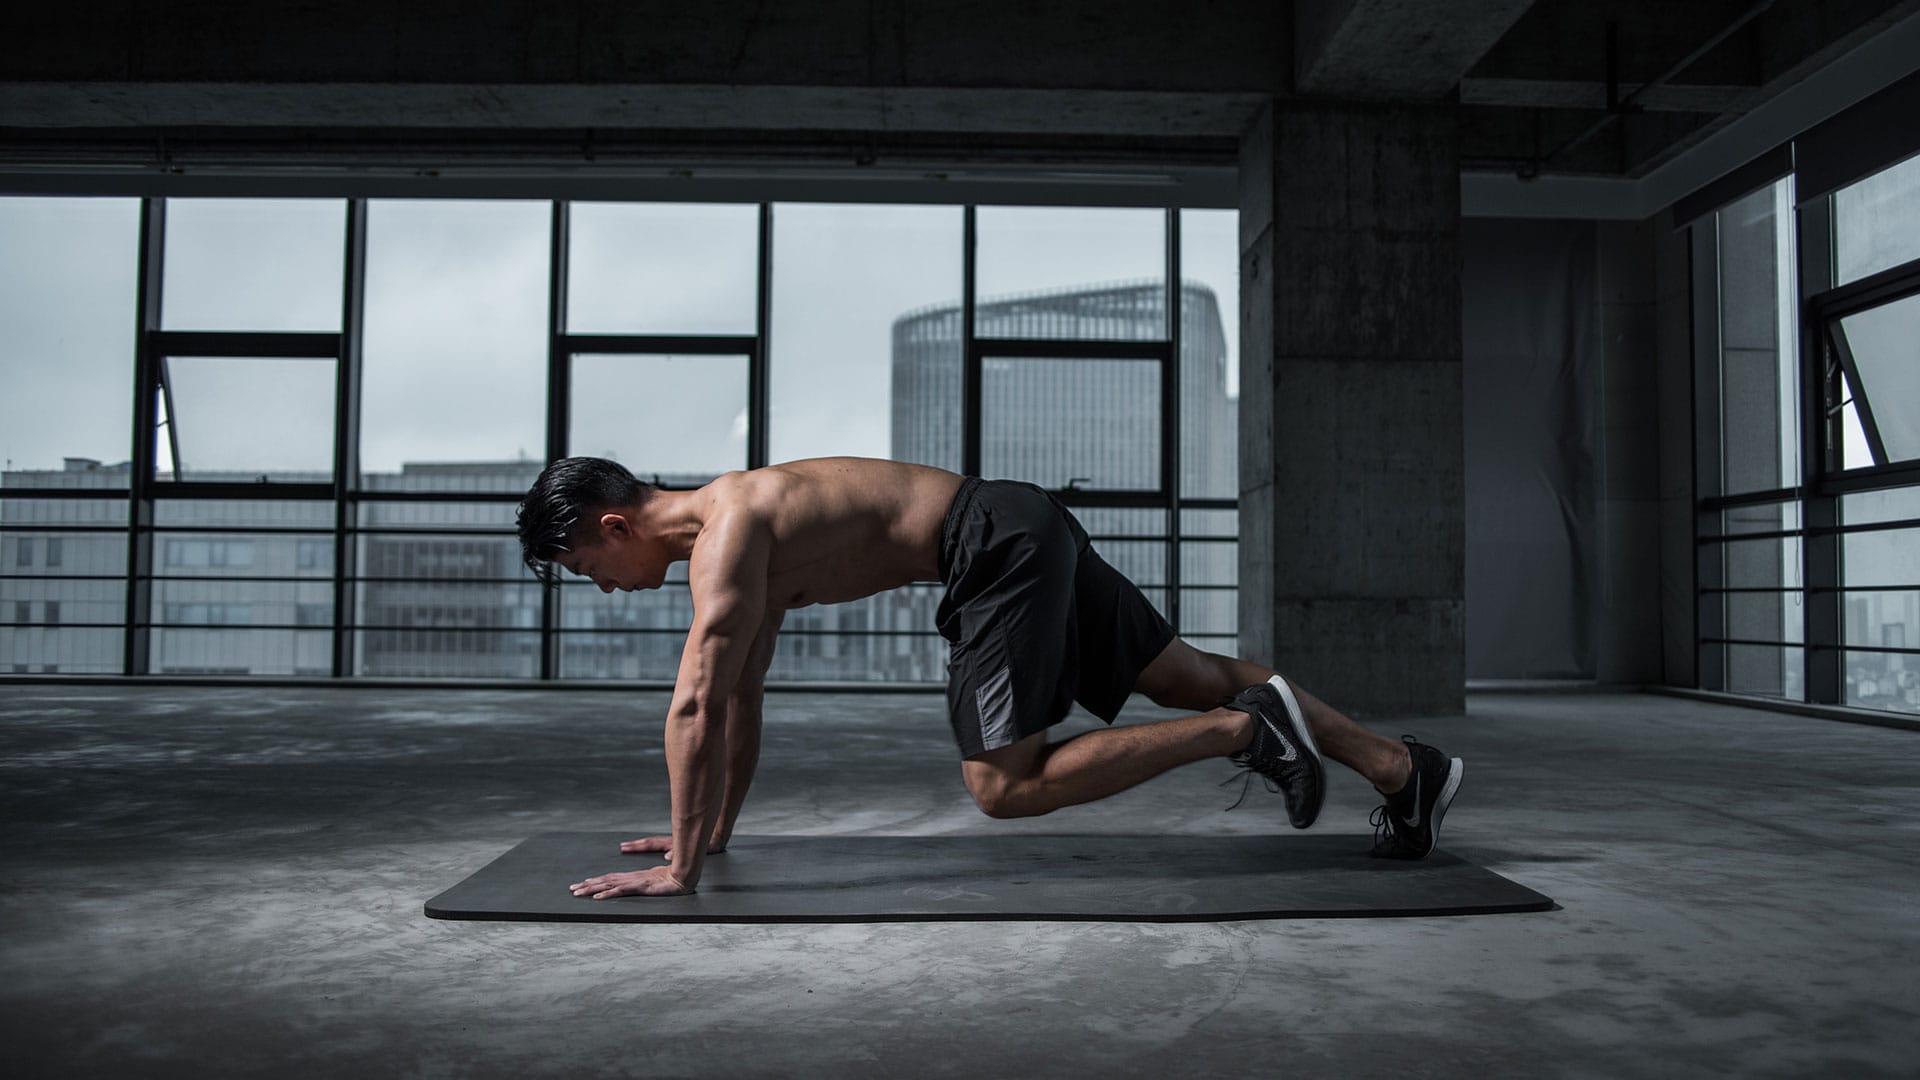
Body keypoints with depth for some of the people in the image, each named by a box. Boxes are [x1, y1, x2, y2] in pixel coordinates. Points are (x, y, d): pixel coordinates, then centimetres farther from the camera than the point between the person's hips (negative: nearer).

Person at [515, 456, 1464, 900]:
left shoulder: (726, 533, -14)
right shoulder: (735, 532, 16)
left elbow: (696, 707, -20)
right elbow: (741, 698, 23)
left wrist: (681, 869, -13)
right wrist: (715, 830, 25)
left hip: (1002, 546, -10)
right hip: (1025, 535, 10)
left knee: (1004, 788, -7)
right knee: (1192, 676, 12)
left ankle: (1247, 728, -5)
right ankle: (1405, 768, 17)